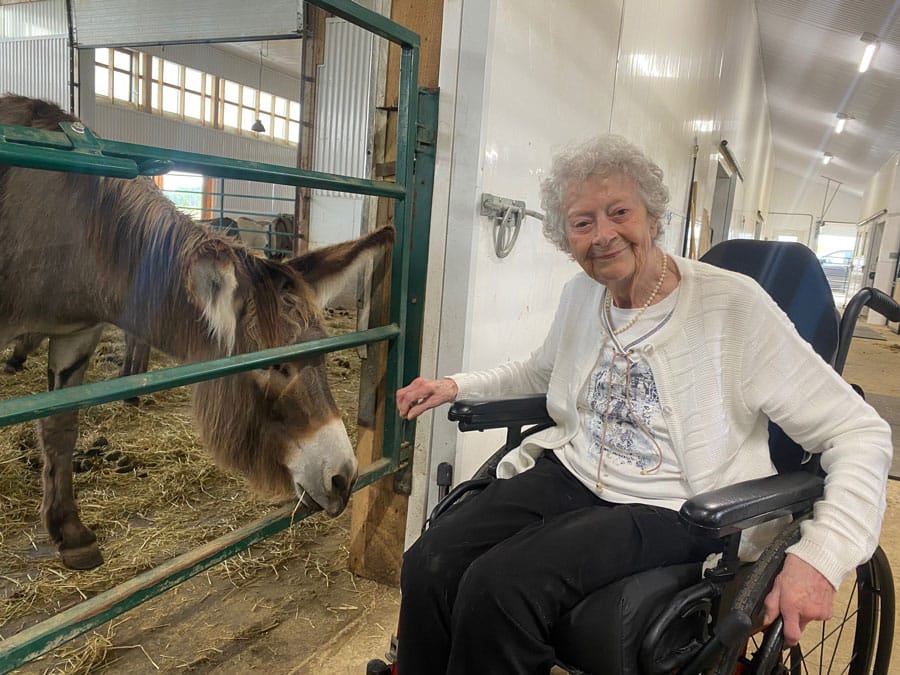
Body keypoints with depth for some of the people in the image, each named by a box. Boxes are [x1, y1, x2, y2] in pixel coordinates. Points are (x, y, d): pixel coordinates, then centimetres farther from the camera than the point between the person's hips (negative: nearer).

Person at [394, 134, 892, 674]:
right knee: (429, 566, -18)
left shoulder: (733, 304, -12)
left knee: (498, 587, -28)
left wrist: (821, 555, -24)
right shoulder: (581, 295, 7)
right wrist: (458, 386, 13)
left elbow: (861, 432, -10)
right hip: (569, 475, 6)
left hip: (675, 510, -5)